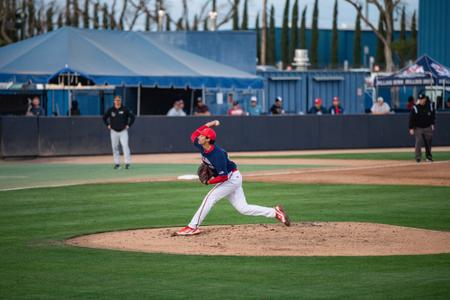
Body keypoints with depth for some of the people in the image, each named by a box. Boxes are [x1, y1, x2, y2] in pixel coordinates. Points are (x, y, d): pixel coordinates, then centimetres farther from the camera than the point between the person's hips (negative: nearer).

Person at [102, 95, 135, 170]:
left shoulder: (125, 109, -3)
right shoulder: (110, 110, 2)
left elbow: (132, 117, 3)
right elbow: (104, 118, 16)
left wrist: (128, 125, -2)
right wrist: (108, 125, 7)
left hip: (123, 131, -3)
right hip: (114, 132, 3)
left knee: (125, 146, -13)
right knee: (115, 147, 5)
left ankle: (127, 163, -13)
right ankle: (117, 163, 13)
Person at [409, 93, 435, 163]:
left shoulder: (430, 106, -1)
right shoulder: (415, 108, -11)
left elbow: (433, 116, 15)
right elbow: (411, 119, -9)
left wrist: (432, 124, 13)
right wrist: (411, 128, -13)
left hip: (428, 128, 3)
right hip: (418, 128, -3)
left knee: (428, 143, 8)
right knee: (418, 143, -8)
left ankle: (429, 157, 20)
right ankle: (418, 158, -2)